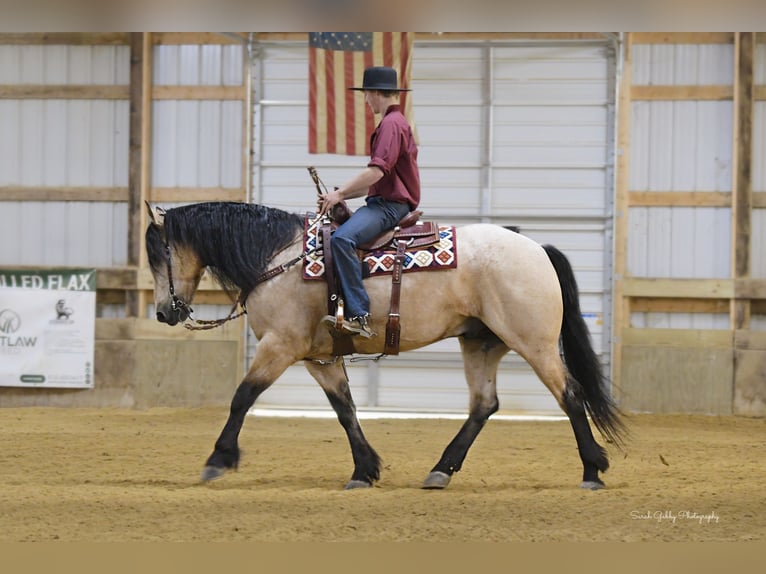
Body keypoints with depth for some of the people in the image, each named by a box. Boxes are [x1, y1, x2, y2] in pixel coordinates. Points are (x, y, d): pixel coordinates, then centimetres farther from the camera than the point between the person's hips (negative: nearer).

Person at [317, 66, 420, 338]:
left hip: (390, 205, -12)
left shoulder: (391, 124, -9)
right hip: (382, 203, 12)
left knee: (342, 238, -33)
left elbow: (377, 171, -21)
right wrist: (340, 195, 16)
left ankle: (358, 316, -39)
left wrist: (340, 193, -14)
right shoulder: (394, 123, 25)